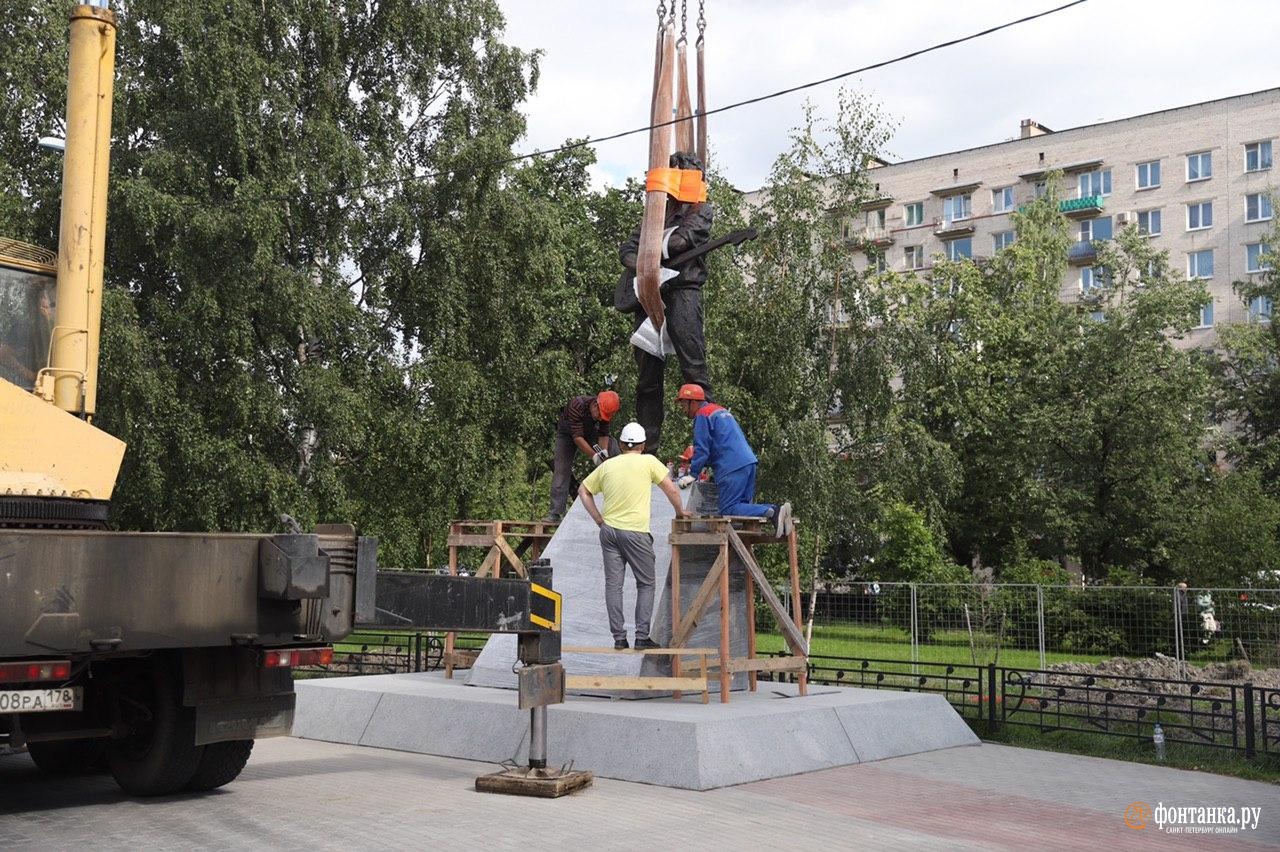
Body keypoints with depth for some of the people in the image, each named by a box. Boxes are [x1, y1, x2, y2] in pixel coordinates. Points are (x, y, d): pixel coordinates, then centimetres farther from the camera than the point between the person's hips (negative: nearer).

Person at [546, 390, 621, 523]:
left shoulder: (605, 410, -22)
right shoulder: (577, 406, -39)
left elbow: (603, 434, -16)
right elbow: (577, 437, -39)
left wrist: (604, 451, -36)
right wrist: (594, 456, -43)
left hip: (590, 434, 4)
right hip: (567, 435, -4)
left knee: (613, 449, -15)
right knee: (561, 470, -14)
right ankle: (555, 513, -16)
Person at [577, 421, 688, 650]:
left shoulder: (607, 465, 10)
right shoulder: (648, 462, -2)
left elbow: (583, 490, 15)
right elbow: (671, 490, -2)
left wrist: (598, 519, 15)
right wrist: (680, 511, 14)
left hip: (609, 530, 4)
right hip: (636, 532, -4)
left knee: (613, 584, 6)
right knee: (646, 584, 9)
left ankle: (619, 637, 6)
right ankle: (642, 636, 3)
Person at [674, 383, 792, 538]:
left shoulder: (702, 416, -3)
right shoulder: (720, 410, 27)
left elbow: (702, 448, -9)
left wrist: (693, 475, -3)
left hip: (732, 468, -9)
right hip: (749, 461, 9)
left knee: (728, 510, -10)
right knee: (743, 505, 13)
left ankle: (772, 513, -26)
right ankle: (776, 510, -9)